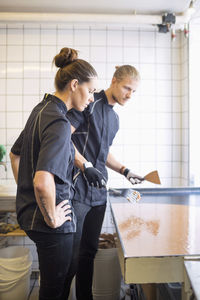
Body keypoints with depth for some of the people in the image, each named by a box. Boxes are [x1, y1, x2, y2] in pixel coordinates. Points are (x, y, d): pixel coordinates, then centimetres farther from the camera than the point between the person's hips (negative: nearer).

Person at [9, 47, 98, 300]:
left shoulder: (41, 109, 6)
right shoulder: (59, 123, -23)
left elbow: (15, 155, 18)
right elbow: (43, 182, -36)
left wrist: (26, 193, 19)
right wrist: (52, 218, -20)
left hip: (29, 212, 9)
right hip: (49, 225, -9)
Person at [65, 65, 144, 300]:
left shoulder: (114, 117, 19)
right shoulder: (90, 103, -7)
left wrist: (125, 171, 17)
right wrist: (84, 164, -23)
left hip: (98, 193, 8)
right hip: (77, 190, -8)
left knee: (89, 251, 17)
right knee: (71, 255, 0)